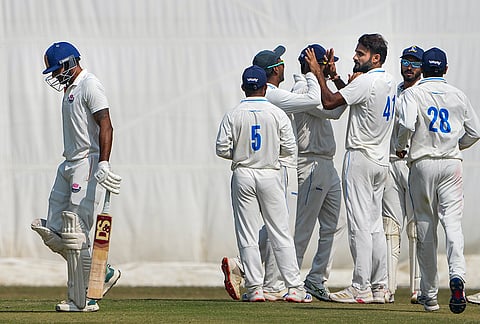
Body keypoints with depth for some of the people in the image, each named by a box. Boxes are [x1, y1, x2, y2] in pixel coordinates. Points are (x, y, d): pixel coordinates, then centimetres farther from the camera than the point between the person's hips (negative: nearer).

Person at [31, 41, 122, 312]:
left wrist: (103, 163, -29)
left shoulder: (90, 85, -10)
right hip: (70, 165, 10)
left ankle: (83, 300, -7)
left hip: (89, 164, -10)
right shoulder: (71, 88, 20)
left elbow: (106, 127, -20)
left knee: (75, 235, -12)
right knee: (53, 232, 6)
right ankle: (103, 273, 13)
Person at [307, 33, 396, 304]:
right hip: (382, 161, 9)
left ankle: (360, 288, -10)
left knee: (359, 223, -8)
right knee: (375, 225, 10)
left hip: (360, 157, -9)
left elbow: (329, 102, -14)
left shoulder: (366, 81, -15)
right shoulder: (390, 82, 12)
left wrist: (319, 74, -3)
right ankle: (379, 288, 10)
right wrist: (335, 76, 18)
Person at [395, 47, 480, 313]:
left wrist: (399, 147, -1)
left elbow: (407, 124, -19)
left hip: (423, 164, -2)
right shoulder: (458, 95, 8)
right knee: (453, 221, -6)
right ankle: (457, 274, -33)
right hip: (452, 164, 2)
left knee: (425, 226, 6)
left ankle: (430, 293, 9)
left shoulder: (413, 93, -3)